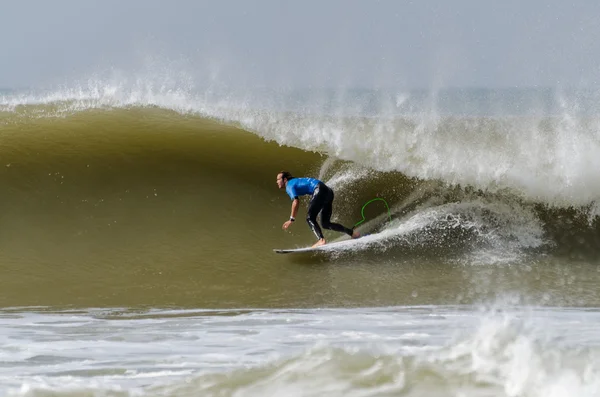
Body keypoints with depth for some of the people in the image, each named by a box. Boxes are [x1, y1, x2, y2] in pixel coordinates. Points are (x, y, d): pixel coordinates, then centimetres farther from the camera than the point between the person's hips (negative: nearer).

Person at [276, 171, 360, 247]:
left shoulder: (289, 186, 0)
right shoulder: (296, 181, 28)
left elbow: (296, 201, -16)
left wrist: (291, 219, -15)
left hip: (320, 190, -9)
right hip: (329, 191, 9)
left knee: (310, 218, -13)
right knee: (326, 223, 11)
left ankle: (321, 240, -33)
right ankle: (352, 233, 8)